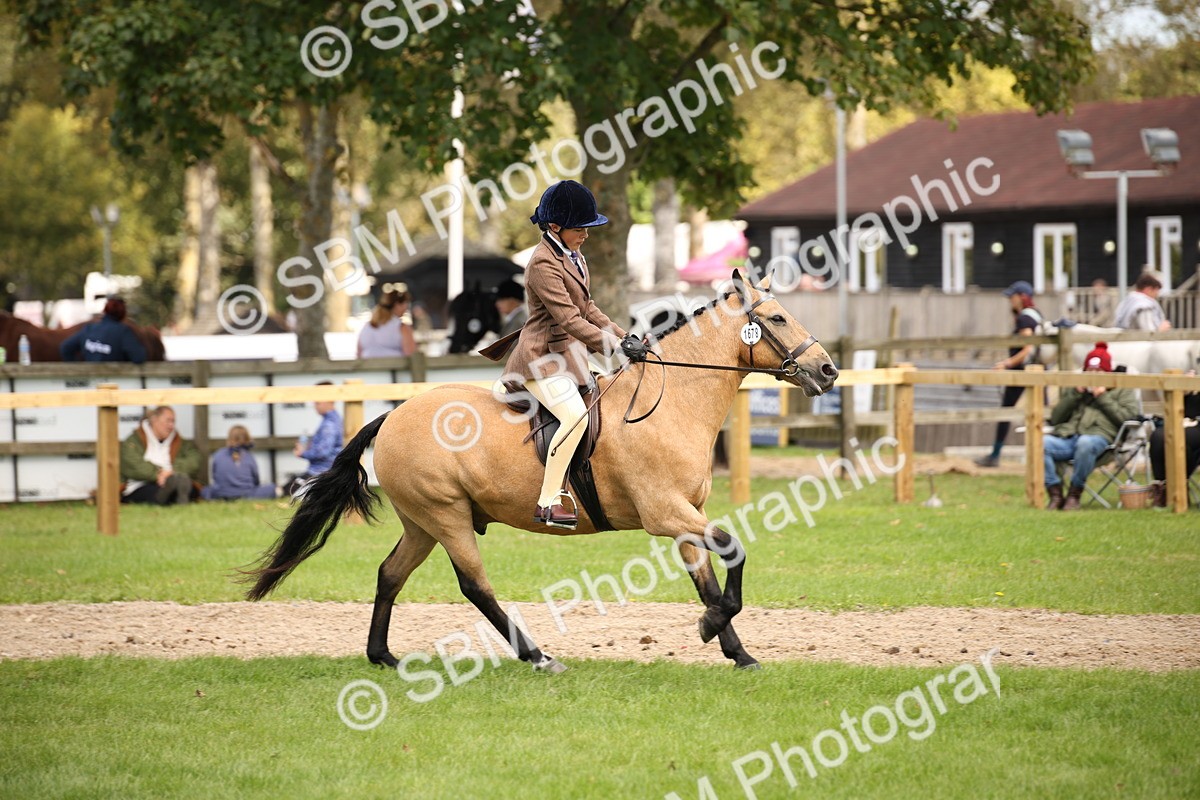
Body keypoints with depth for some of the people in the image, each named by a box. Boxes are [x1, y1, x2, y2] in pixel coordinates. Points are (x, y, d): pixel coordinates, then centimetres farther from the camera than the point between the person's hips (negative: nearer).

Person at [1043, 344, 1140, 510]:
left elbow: (1128, 417, 4)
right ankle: (1055, 494, -24)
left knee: (1085, 443, -43)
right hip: (1066, 437, 3)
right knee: (1041, 443, -31)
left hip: (1098, 436, -3)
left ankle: (1075, 493, -26)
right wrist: (1075, 394, 11)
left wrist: (1103, 397, 3)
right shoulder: (1075, 388, 33)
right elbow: (1055, 418, 20)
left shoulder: (1121, 390, 23)